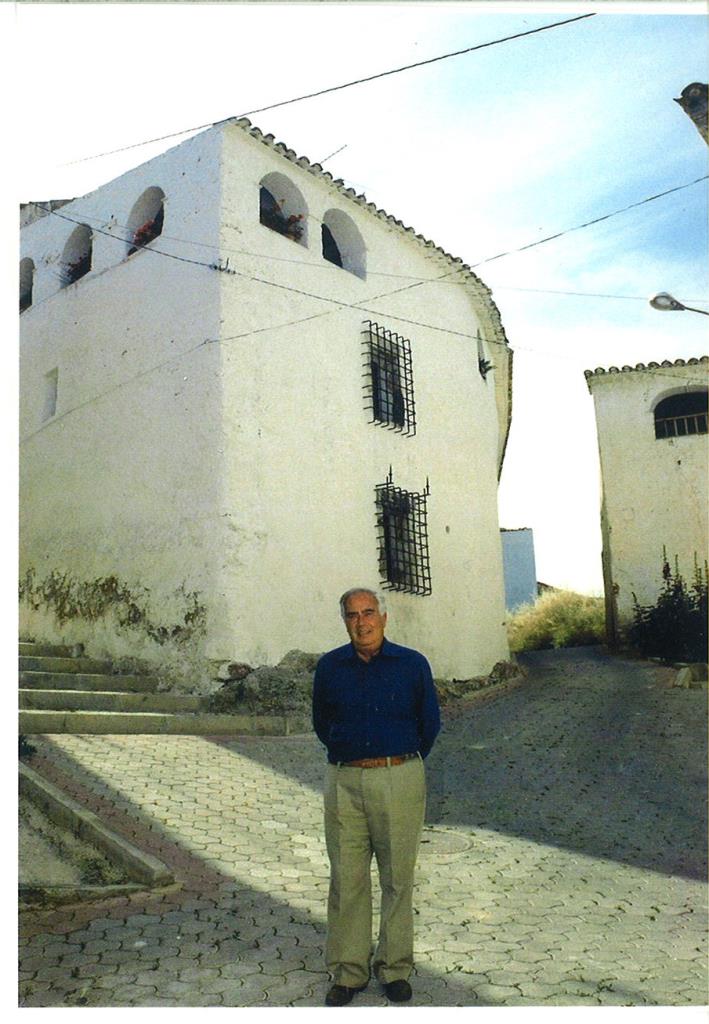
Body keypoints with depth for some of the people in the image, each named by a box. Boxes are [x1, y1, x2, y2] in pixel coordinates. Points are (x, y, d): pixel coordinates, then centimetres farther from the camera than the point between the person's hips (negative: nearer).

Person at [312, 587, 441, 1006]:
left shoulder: (412, 664, 0)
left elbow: (430, 724, 11)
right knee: (347, 880, 6)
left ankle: (395, 967, 23)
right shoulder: (329, 667, 4)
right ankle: (349, 971, 21)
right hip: (345, 783, 1)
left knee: (398, 878, 7)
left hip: (400, 780, -1)